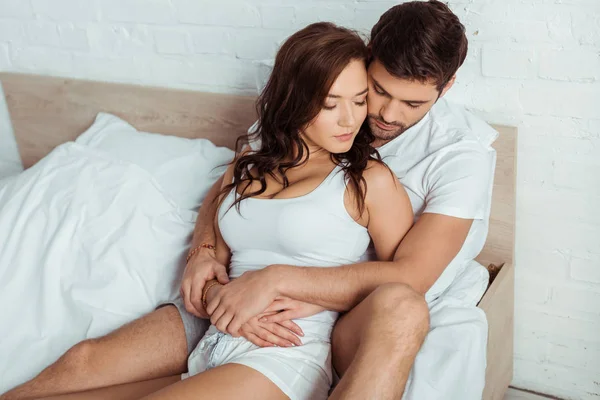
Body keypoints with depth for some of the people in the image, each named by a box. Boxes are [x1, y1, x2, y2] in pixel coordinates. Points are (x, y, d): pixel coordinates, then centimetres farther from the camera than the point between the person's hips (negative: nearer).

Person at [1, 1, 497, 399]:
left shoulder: (464, 150, -8)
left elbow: (409, 277, -18)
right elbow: (226, 188, 12)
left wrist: (275, 279, -26)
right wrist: (203, 253, -11)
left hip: (350, 318, -2)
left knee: (399, 306, -41)